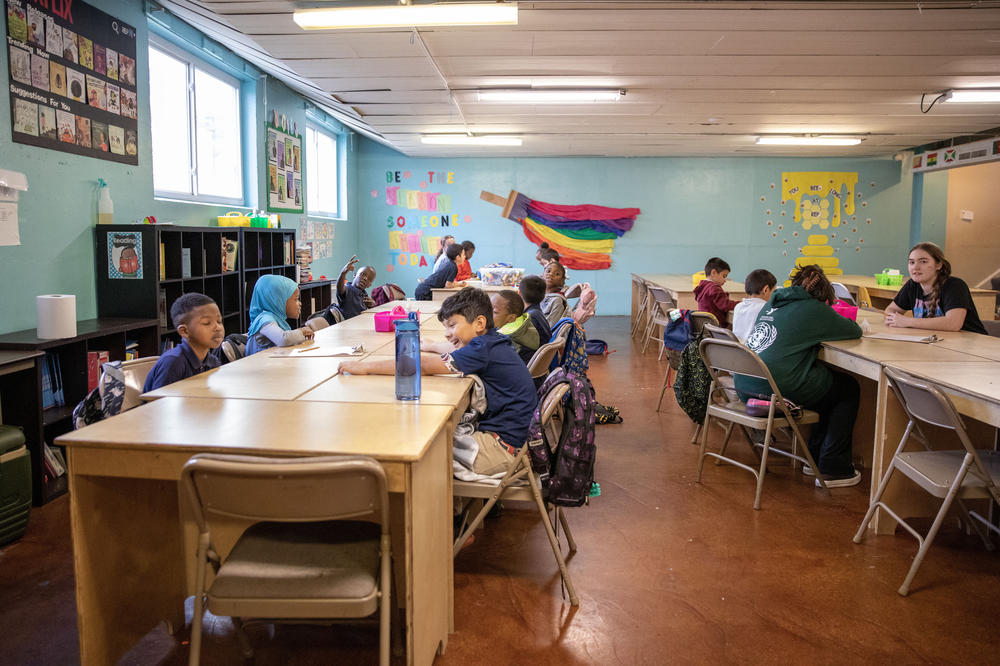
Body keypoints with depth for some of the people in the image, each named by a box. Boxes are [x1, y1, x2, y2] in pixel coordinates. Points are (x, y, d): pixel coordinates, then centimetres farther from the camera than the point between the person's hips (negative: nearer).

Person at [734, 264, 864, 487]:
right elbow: (855, 331, 9)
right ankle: (832, 470, 16)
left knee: (827, 381, 29)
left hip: (744, 386, 8)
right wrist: (834, 319, 29)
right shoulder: (814, 309, -2)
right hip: (774, 391, -8)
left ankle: (815, 459, 34)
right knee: (849, 389, 16)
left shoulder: (773, 302, 19)